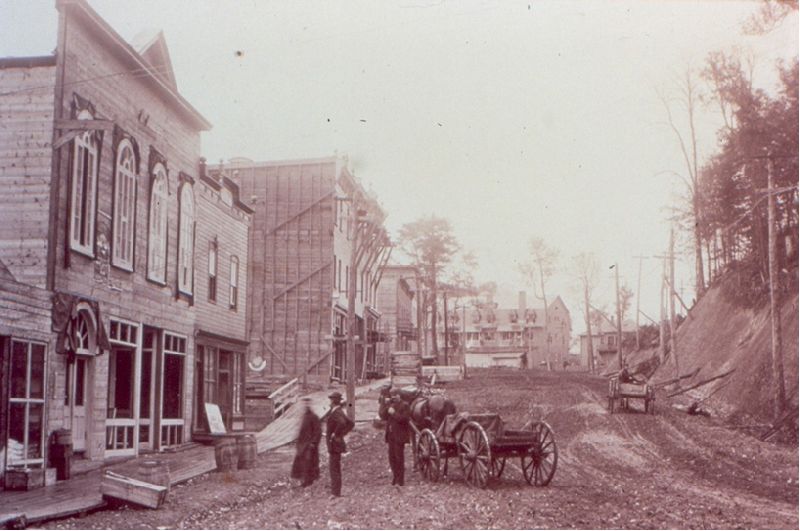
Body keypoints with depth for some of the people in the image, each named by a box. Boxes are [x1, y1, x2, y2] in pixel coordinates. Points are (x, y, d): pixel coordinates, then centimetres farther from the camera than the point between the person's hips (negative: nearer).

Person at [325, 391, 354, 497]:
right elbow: (351, 423, 18)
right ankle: (335, 491, 23)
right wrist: (343, 433, 12)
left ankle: (336, 493, -2)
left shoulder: (336, 413, -18)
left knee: (334, 469, -6)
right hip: (335, 444, 10)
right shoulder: (338, 412, 12)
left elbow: (342, 423, -38)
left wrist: (336, 435, -25)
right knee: (334, 468, 16)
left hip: (334, 444, -10)